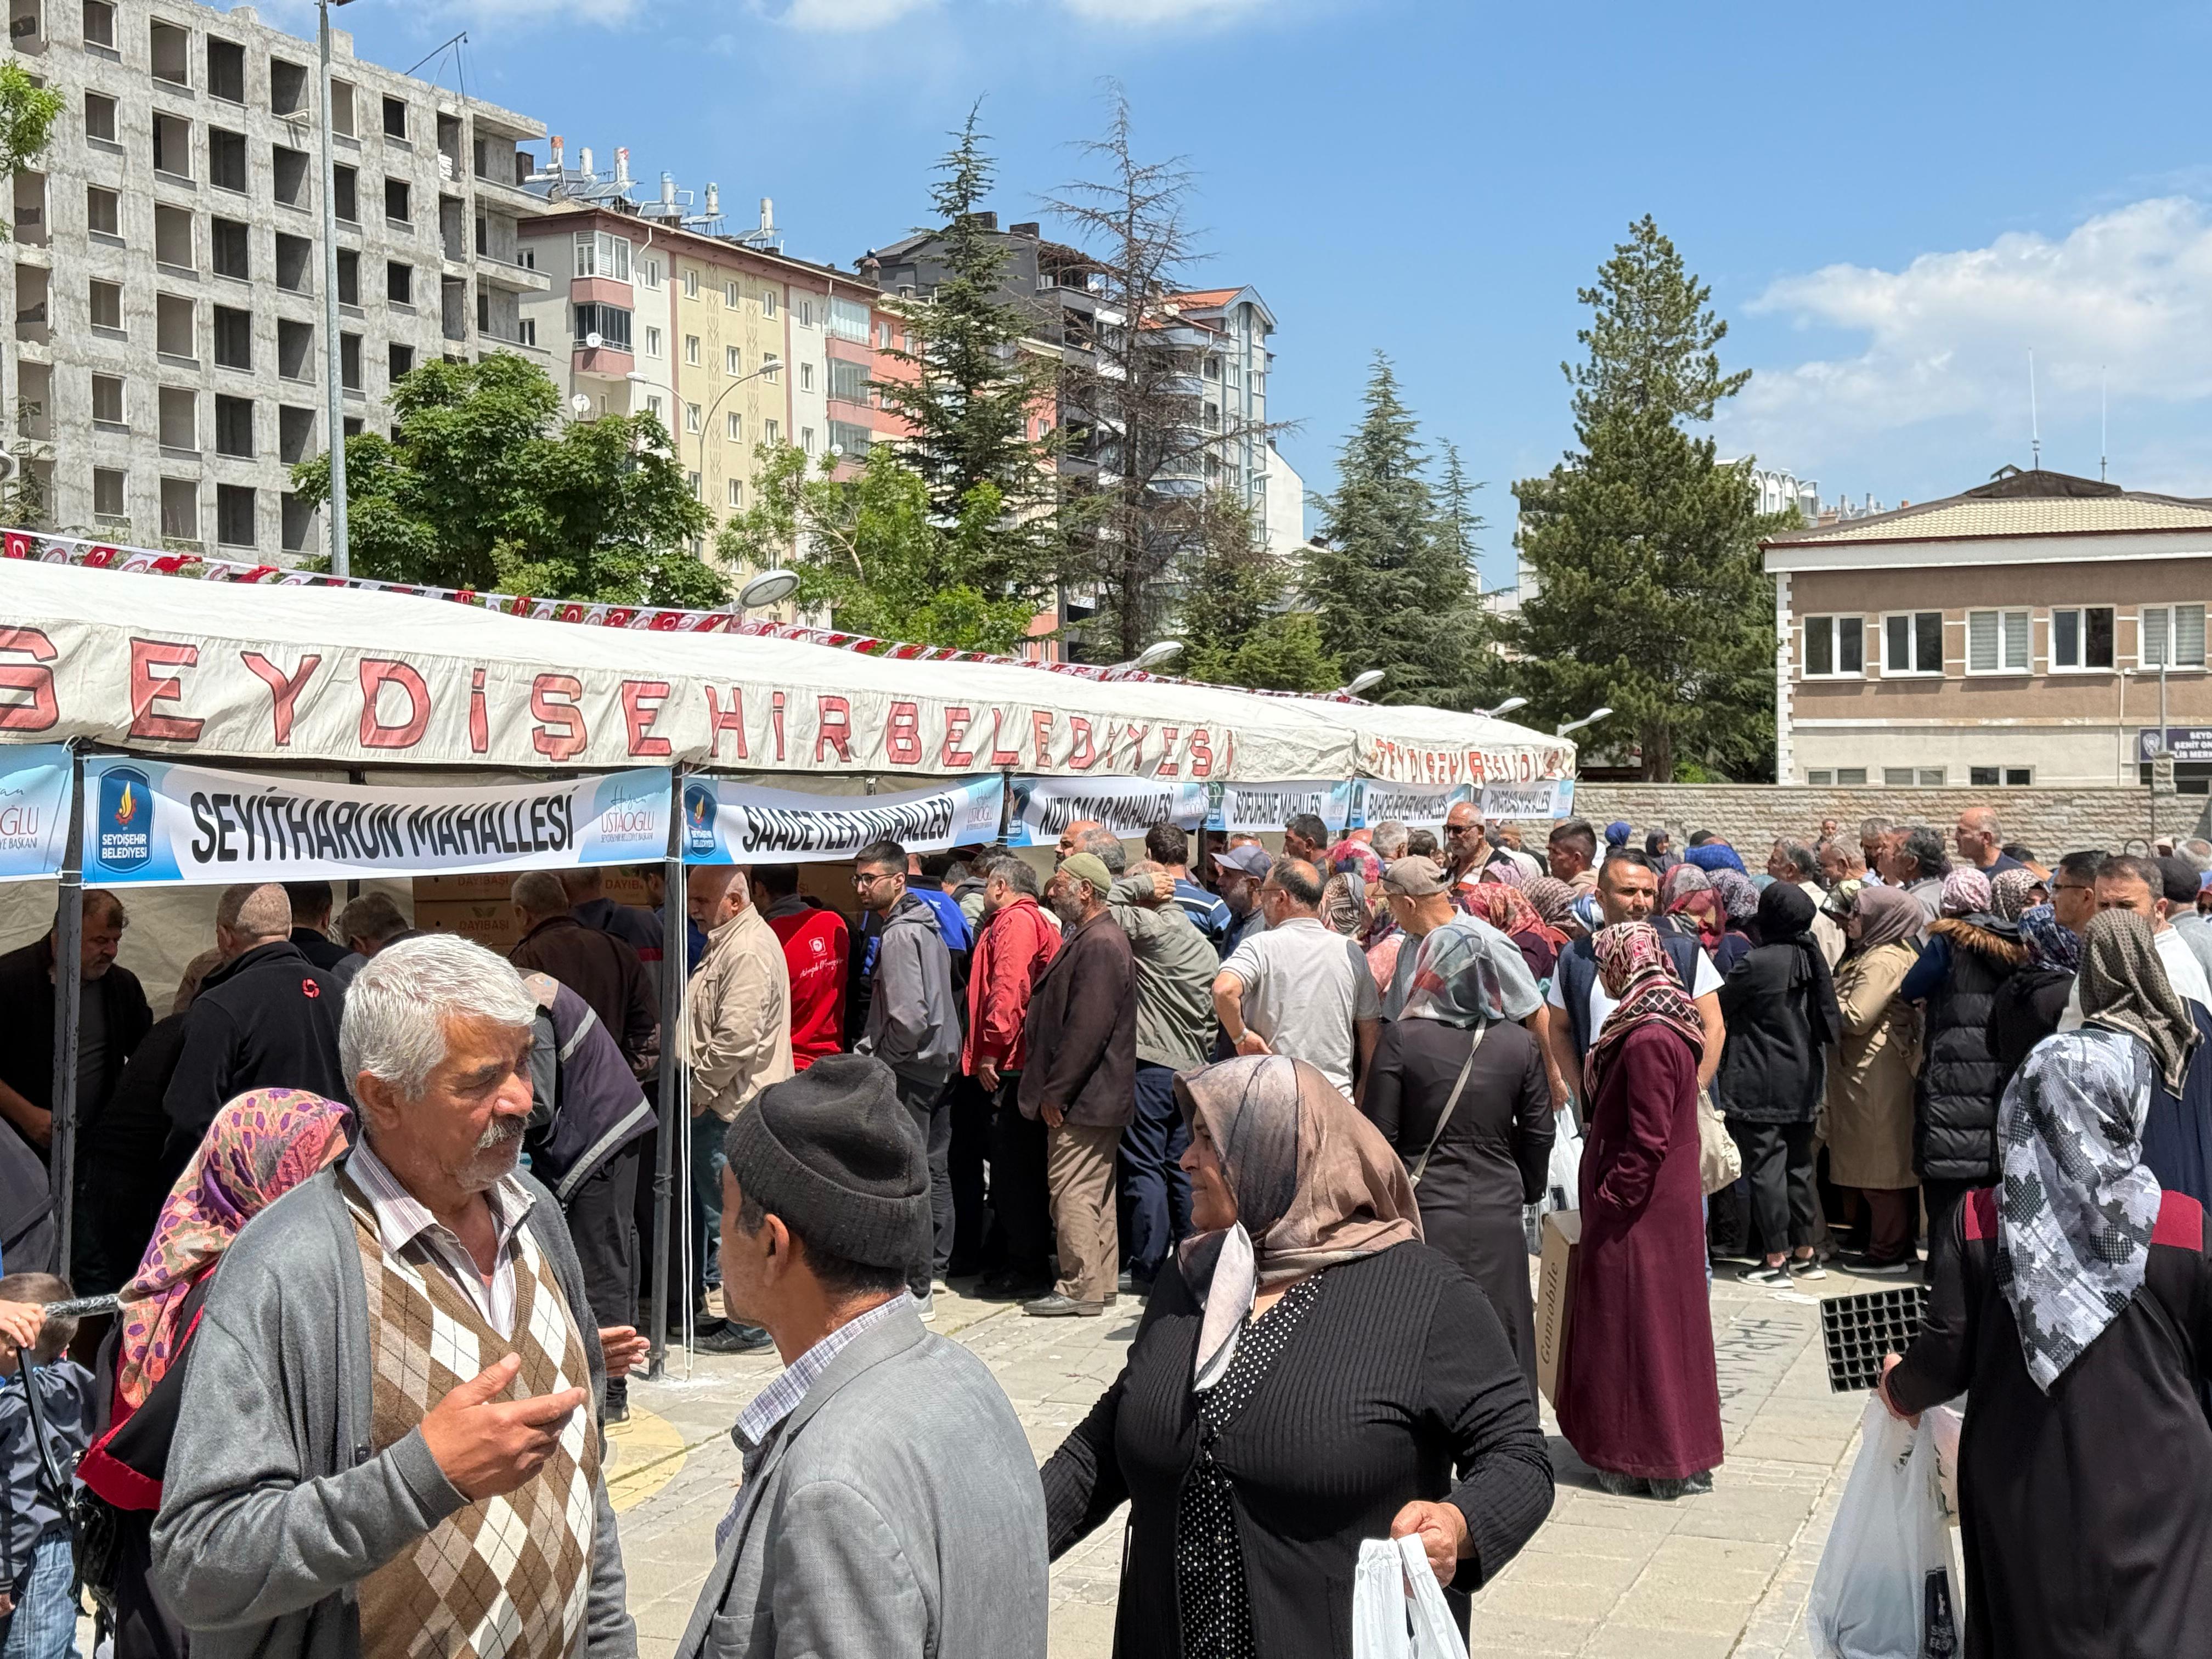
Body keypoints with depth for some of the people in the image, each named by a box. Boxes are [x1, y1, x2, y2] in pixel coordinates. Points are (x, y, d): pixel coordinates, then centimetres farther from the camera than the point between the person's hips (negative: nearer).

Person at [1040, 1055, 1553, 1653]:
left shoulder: (1425, 1296, -13)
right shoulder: (1189, 1279, 4)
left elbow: (1518, 1456, -12)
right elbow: (1105, 1442, 11)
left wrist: (1456, 1528, -32)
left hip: (1356, 1640, -5)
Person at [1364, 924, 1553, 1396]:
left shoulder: (1400, 1038, -9)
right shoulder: (1521, 1044, -1)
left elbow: (1380, 1133, -6)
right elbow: (1539, 1136, 6)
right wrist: (1526, 1191, 22)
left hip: (1422, 1211, -2)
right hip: (1497, 1218, 2)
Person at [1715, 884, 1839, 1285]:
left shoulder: (1757, 962, -17)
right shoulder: (1812, 959, 5)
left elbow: (1719, 1006, -6)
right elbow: (1830, 1021, 14)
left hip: (1760, 1085, -7)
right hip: (1804, 1084, 7)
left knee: (1765, 1166, -2)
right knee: (1799, 1166, 15)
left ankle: (1777, 1259, 1)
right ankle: (1806, 1253, 21)